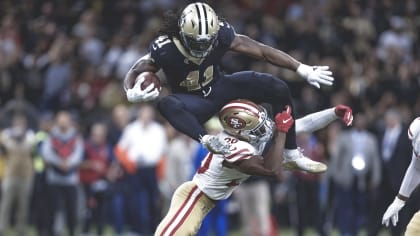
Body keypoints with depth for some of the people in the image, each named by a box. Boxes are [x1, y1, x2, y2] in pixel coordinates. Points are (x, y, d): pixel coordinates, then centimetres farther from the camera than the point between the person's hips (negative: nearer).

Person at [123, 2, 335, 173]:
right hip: (194, 104, -3)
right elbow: (134, 73, -14)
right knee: (166, 104, -38)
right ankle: (207, 140, -56)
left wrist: (303, 70, -16)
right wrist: (132, 93, -39)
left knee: (278, 89, -13)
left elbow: (261, 51, -16)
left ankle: (292, 155, -3)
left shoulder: (221, 34, -21)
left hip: (219, 88, 3)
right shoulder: (164, 49, -27)